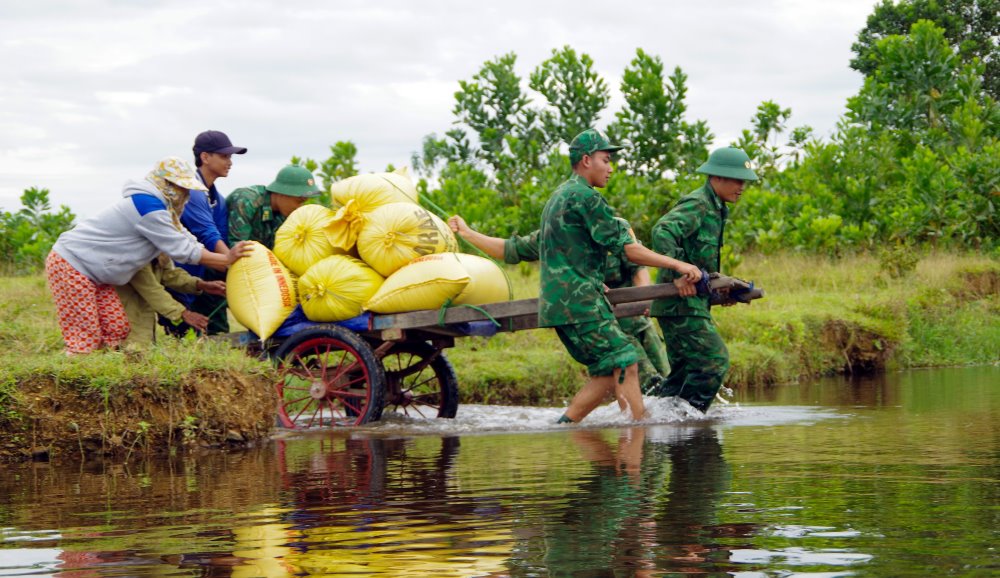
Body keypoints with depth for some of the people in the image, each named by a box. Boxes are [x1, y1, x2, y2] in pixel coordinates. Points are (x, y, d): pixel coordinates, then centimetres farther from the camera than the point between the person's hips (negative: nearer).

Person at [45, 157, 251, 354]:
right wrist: (227, 260, -12)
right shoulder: (149, 206, -21)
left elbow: (187, 240, 13)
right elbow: (182, 250, -18)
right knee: (86, 340, -13)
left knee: (117, 330, 4)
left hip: (93, 273, 11)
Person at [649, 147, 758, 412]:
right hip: (681, 303, -10)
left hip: (693, 303, 10)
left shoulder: (715, 210, 19)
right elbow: (662, 232, -30)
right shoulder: (696, 206, -14)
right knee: (714, 361, -12)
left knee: (685, 370, 13)